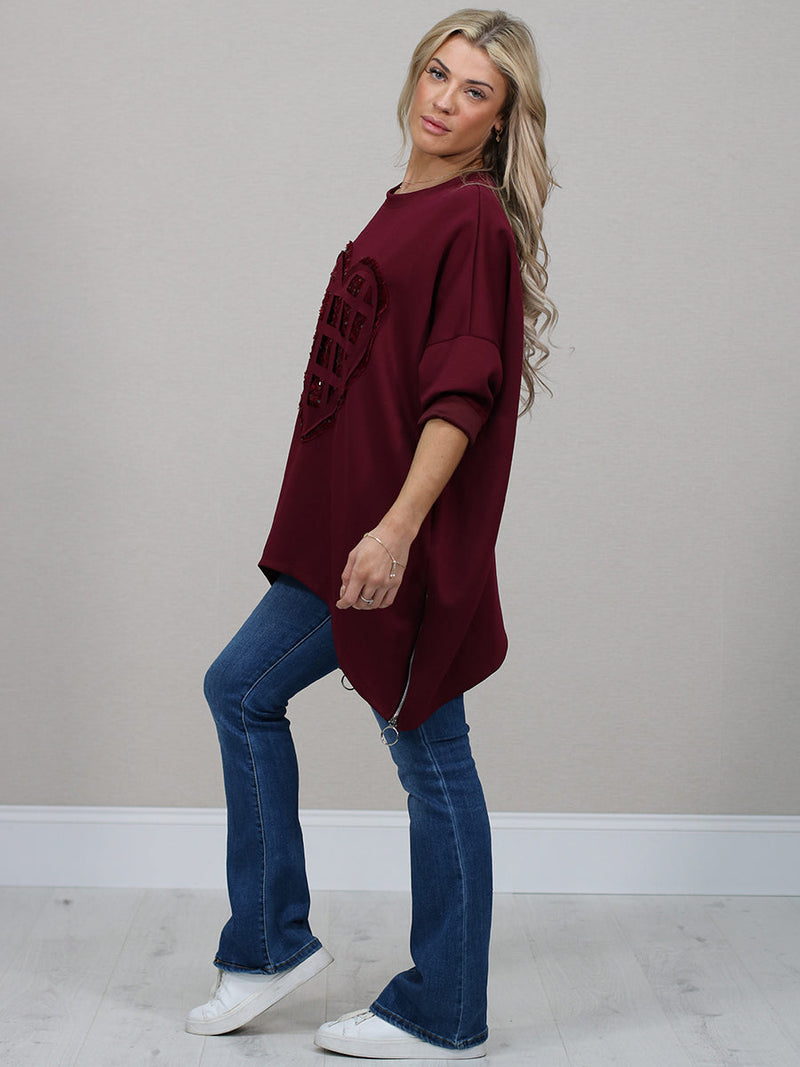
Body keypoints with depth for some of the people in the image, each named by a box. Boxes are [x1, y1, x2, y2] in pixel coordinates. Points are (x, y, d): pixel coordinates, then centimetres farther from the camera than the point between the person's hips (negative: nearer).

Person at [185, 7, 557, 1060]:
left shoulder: (476, 218, -12)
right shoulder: (410, 205, 15)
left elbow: (463, 393, -20)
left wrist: (397, 529, -26)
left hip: (407, 538, -10)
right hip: (348, 527, 10)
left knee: (430, 757, 1)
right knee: (241, 688, 15)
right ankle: (271, 944, 26)